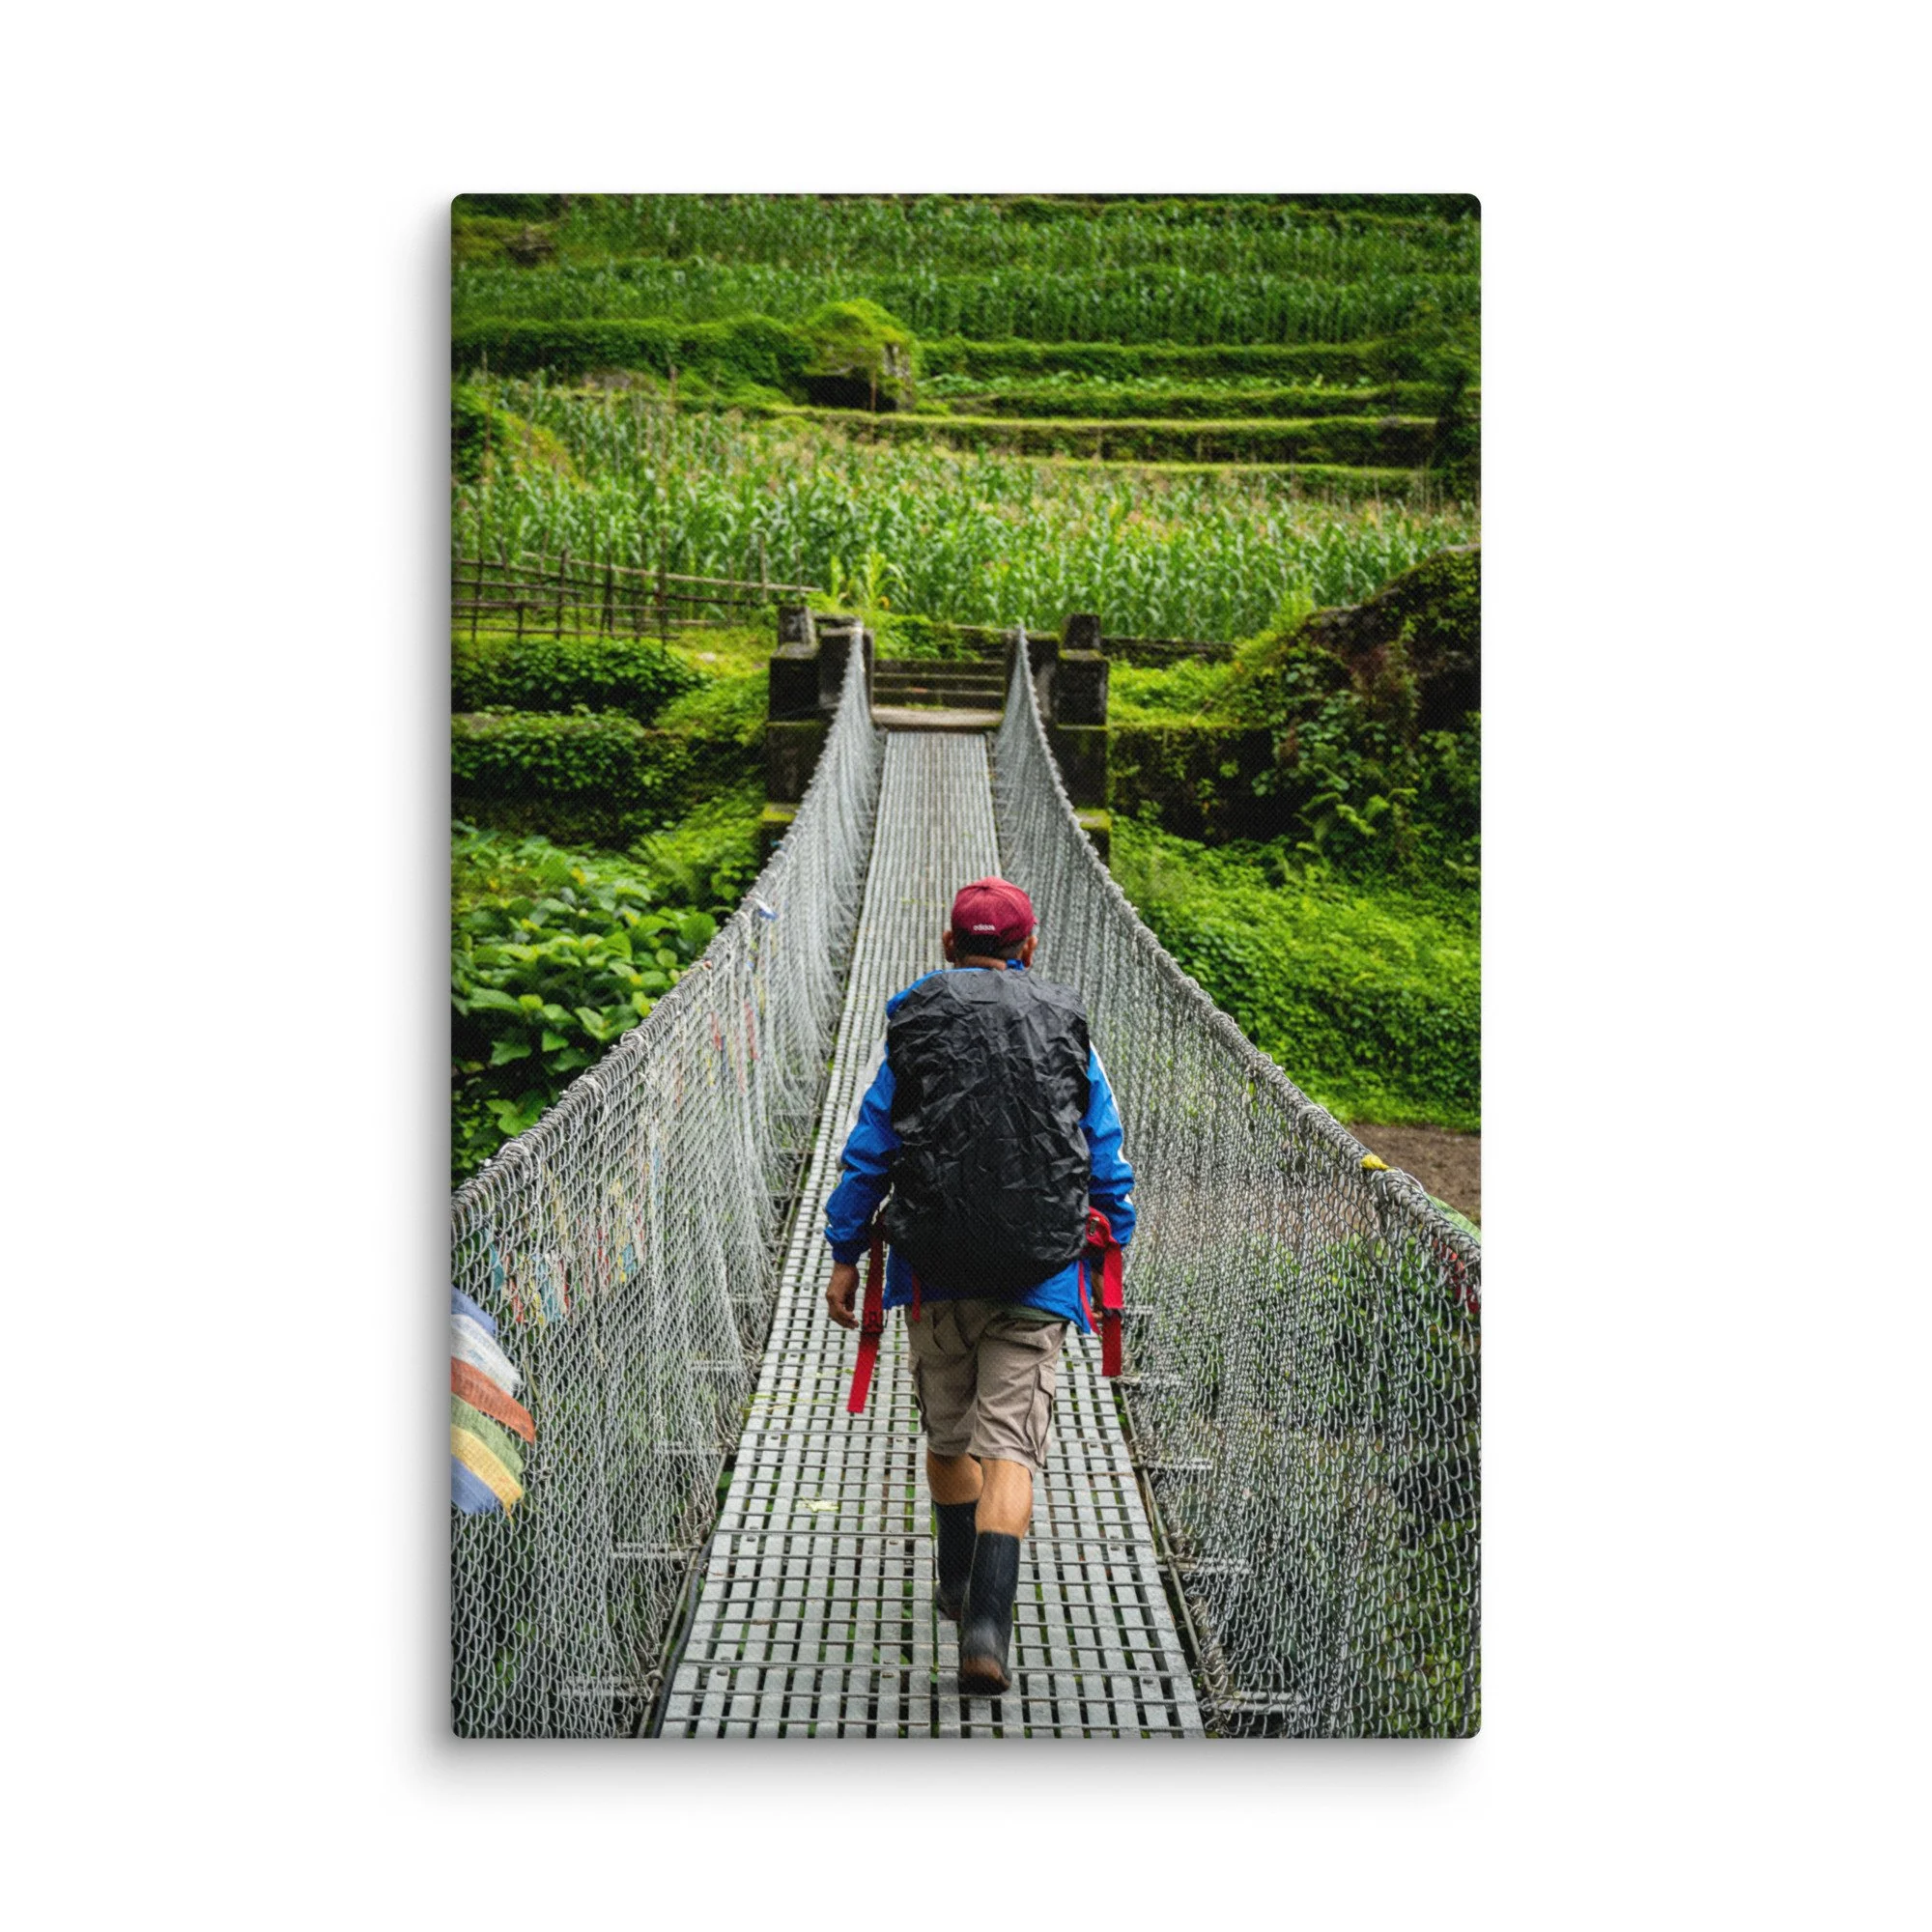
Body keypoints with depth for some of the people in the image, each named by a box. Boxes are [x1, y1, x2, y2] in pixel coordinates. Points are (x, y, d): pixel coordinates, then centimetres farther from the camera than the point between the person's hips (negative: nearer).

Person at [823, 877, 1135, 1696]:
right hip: (1039, 1274, -1)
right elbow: (1108, 1159, 8)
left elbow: (867, 1151, 4)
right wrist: (1114, 1245, 19)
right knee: (1010, 1445, -2)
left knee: (946, 1430, 20)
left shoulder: (915, 1029, 3)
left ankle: (958, 1582, 38)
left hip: (937, 1267, 1)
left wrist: (845, 1255, 9)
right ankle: (987, 1622, -17)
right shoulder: (1067, 1030, 4)